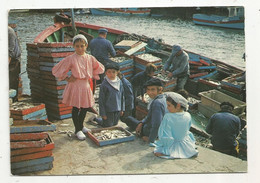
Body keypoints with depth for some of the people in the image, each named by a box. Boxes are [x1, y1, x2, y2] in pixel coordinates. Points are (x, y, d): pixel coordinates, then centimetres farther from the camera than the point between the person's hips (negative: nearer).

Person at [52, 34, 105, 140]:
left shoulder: (90, 58, 1)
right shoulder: (71, 59, -12)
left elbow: (99, 68, 18)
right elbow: (57, 70, -9)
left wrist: (92, 77, 8)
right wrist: (66, 79, -5)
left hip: (86, 86, 5)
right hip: (75, 86, -5)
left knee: (85, 108, 15)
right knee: (75, 108, 3)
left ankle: (80, 126, 37)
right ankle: (77, 130, 18)